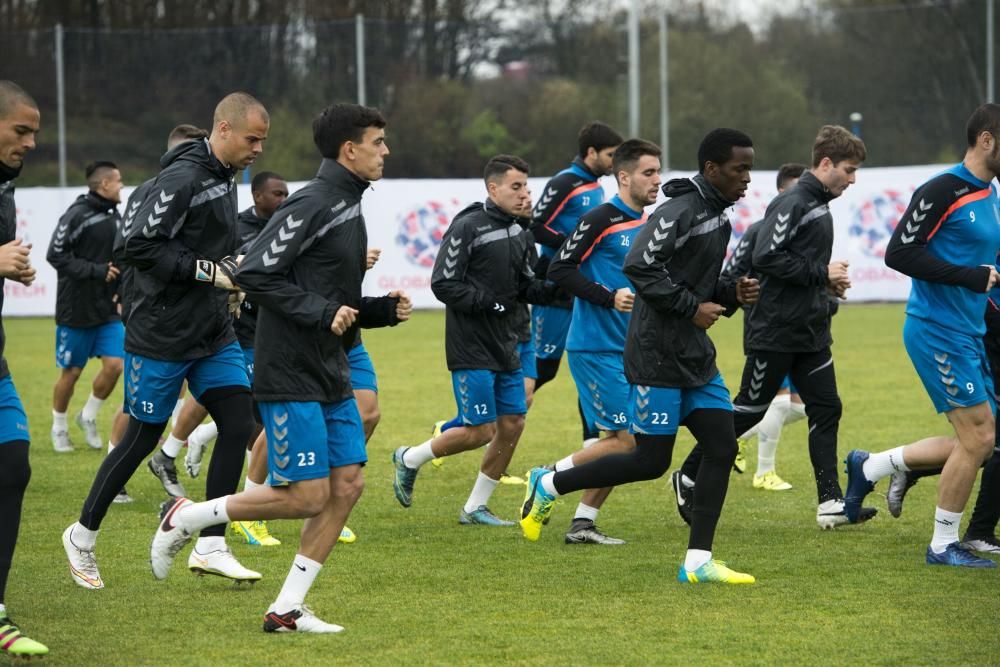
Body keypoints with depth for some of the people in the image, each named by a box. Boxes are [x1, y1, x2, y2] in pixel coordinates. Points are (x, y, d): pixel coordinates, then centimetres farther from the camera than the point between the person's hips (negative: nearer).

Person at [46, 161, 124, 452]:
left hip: (107, 310, 6)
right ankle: (59, 428, 23)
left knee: (115, 365, -5)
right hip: (76, 311, -6)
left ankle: (88, 417, 17)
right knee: (71, 372, 5)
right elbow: (56, 255, -20)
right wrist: (97, 271, -23)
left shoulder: (114, 216, 10)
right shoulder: (78, 215, -15)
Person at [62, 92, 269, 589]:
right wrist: (206, 271, -21)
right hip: (162, 337, -8)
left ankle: (210, 547, 1)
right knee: (142, 437, 2)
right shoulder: (183, 179, -19)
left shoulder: (223, 179, 11)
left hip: (214, 336, 8)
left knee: (238, 422, -4)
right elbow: (139, 247, -23)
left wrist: (230, 275, 7)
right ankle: (82, 536, 20)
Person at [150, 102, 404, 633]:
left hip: (331, 377, 9)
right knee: (307, 496, -9)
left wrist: (383, 310, 7)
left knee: (347, 484, 3)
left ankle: (287, 609, 8)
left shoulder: (349, 207, 14)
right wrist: (322, 312, -22)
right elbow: (254, 272, -20)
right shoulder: (312, 205, -15)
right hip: (290, 376, -9)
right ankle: (186, 518, 9)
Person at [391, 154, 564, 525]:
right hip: (471, 350, -8)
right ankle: (409, 460, 15)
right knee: (481, 431, -8)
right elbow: (443, 284, -15)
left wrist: (557, 290, -1)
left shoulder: (518, 234, 10)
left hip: (506, 349, 8)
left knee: (512, 425, 5)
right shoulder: (468, 228, -14)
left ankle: (476, 508, 18)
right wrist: (489, 302, -21)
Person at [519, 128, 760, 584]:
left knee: (722, 448, -1)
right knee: (651, 461, -4)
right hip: (658, 357, -9)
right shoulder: (681, 212, -17)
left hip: (696, 357, 9)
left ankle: (697, 562, 2)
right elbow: (639, 266, -26)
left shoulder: (718, 218, 14)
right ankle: (548, 486, 14)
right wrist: (692, 308, -21)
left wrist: (733, 294, 5)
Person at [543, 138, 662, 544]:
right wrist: (609, 297, -22)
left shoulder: (648, 226, 13)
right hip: (595, 348, -8)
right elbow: (559, 270, -15)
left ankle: (583, 524, 13)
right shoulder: (601, 220, -12)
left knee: (617, 439, 7)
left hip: (624, 352, 8)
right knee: (626, 441, -11)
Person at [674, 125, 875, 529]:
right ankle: (688, 477, 14)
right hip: (775, 331, -9)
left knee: (826, 409, 2)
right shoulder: (792, 203, -16)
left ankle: (830, 502, 1)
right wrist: (821, 274, -19)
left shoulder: (819, 205, 14)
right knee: (749, 411, 0)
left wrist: (829, 282, 5)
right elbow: (766, 258, -24)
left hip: (810, 332, 9)